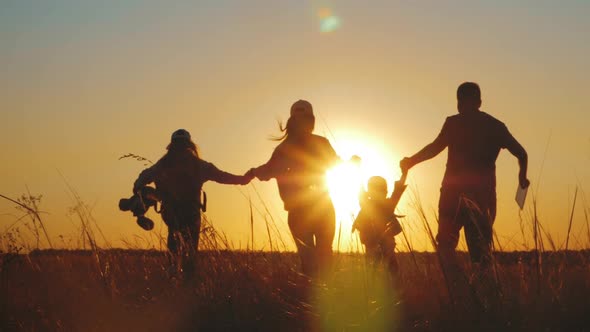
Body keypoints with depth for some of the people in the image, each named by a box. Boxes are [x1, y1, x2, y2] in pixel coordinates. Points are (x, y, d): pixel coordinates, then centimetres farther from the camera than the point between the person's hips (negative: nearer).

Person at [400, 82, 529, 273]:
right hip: (484, 193, 4)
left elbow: (436, 147, -6)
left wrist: (411, 162, 7)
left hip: (455, 192, -4)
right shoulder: (496, 126, 13)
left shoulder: (454, 123, 1)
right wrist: (522, 176, 30)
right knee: (481, 249, 10)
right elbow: (521, 153, 13)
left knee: (445, 243, 1)